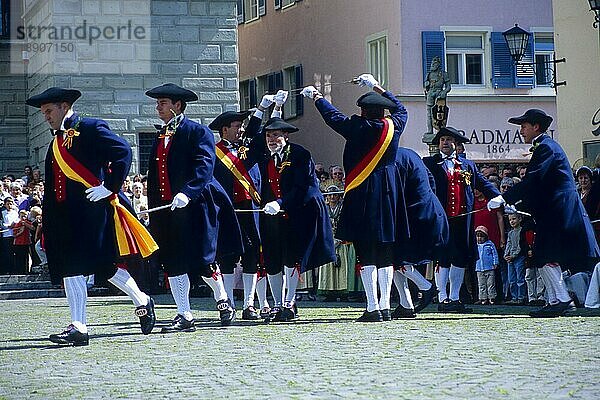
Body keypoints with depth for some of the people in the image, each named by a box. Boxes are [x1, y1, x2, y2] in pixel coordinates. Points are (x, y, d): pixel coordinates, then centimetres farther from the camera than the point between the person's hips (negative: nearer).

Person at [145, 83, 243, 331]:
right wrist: (153, 211, 17)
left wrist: (187, 192, -32)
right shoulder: (160, 137, 18)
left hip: (195, 206, -7)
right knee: (173, 264, 1)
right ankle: (184, 317, 5)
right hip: (166, 209, 7)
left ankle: (222, 300, 22)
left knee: (202, 261, -4)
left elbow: (204, 166, -18)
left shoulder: (197, 132, -4)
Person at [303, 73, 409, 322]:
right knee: (386, 252, 9)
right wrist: (376, 87, 37)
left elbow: (332, 116, 4)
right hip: (388, 195, 5)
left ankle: (373, 308, -8)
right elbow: (400, 109, 26)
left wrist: (316, 97, 22)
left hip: (362, 194, -5)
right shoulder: (393, 126, 3)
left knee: (366, 254, -4)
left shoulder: (358, 127, -10)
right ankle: (385, 307, 9)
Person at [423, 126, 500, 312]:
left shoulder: (468, 165, 18)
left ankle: (454, 298, 12)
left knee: (460, 258, 5)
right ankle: (443, 298, 2)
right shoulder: (429, 163, 8)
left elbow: (484, 184, 13)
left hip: (462, 219, 4)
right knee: (442, 258, -3)